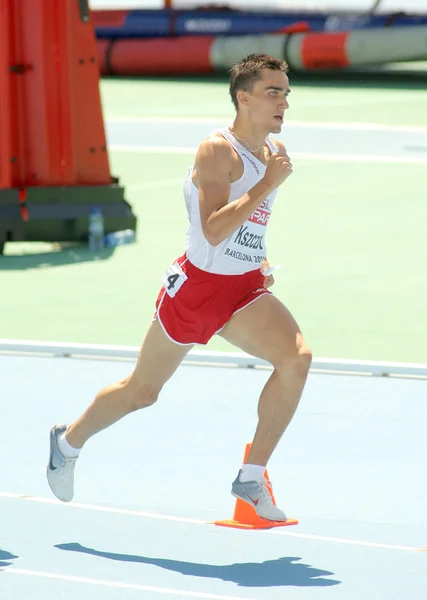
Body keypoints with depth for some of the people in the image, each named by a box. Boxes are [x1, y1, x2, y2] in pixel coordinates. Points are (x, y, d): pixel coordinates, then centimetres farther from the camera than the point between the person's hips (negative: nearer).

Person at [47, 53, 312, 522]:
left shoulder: (274, 150, 6)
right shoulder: (218, 150, -19)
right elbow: (213, 230, -31)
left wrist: (259, 261, 15)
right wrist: (268, 184, -31)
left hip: (244, 289, 6)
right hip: (197, 284, -6)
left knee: (297, 357, -21)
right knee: (142, 391, 10)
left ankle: (251, 480, -13)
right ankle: (68, 441, 40)